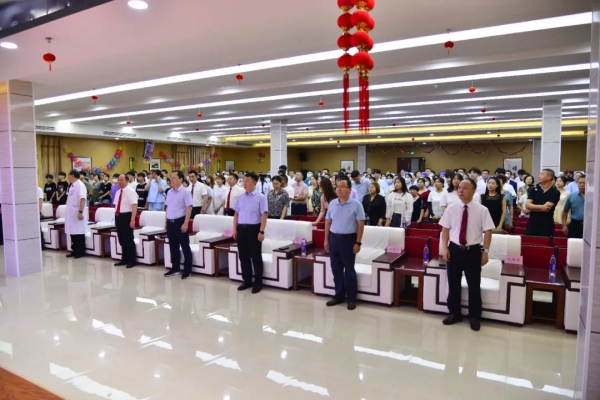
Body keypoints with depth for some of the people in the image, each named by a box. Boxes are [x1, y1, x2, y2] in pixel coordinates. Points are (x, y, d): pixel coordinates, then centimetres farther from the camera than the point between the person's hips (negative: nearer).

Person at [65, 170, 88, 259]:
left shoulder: (80, 185, -15)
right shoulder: (72, 186, 14)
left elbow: (82, 199, -23)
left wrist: (80, 212, -28)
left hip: (77, 213, -9)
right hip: (71, 213, 9)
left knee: (79, 233, -1)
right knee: (73, 233, 13)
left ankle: (80, 252, 6)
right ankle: (75, 251, 21)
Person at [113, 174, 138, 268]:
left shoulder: (131, 191, -12)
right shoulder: (118, 192, 13)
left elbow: (134, 206, -20)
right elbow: (117, 206, 19)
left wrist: (132, 220, -26)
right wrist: (116, 218, 17)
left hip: (126, 216, -8)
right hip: (118, 216, 8)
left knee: (128, 239, 0)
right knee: (122, 239, 14)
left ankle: (131, 261, 11)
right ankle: (124, 259, 26)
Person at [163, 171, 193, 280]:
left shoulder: (185, 192, -10)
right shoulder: (170, 192, 10)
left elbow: (189, 208, -14)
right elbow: (168, 207, 17)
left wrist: (186, 223, -18)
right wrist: (166, 222, 14)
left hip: (180, 222, -7)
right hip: (170, 222, 7)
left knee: (185, 246, 2)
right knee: (173, 246, 14)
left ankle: (187, 270, 11)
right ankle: (175, 268, 26)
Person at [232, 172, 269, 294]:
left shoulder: (260, 197, -7)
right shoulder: (241, 197, 10)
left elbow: (264, 215, -11)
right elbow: (236, 213, 14)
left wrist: (261, 231, -16)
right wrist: (235, 229, 8)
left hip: (253, 229, -5)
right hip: (241, 228, 6)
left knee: (256, 257, 4)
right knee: (243, 256, 12)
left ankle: (258, 283, 16)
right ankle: (246, 280, 27)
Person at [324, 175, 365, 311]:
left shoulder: (356, 204, -8)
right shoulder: (332, 203, 5)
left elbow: (361, 224, -8)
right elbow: (328, 222, 12)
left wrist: (358, 242, -12)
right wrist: (326, 239, 9)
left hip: (348, 239, -4)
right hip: (334, 238, 5)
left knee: (349, 269, 5)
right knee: (336, 269, 11)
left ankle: (352, 298, 17)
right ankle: (339, 295, 25)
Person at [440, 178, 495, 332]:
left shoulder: (482, 210, -5)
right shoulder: (451, 208, 0)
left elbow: (487, 231, -3)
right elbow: (445, 229, 3)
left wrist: (485, 251, -7)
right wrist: (445, 248, -3)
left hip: (474, 251, -2)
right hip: (454, 249, 2)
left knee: (474, 285, 9)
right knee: (453, 283, 12)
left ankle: (474, 317, 28)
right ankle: (454, 313, 30)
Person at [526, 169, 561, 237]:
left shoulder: (555, 192, -5)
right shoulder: (533, 189, 5)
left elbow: (546, 208, -15)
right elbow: (527, 205, -5)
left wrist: (533, 207, -7)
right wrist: (541, 207, -16)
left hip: (547, 226, -2)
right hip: (532, 224, 3)